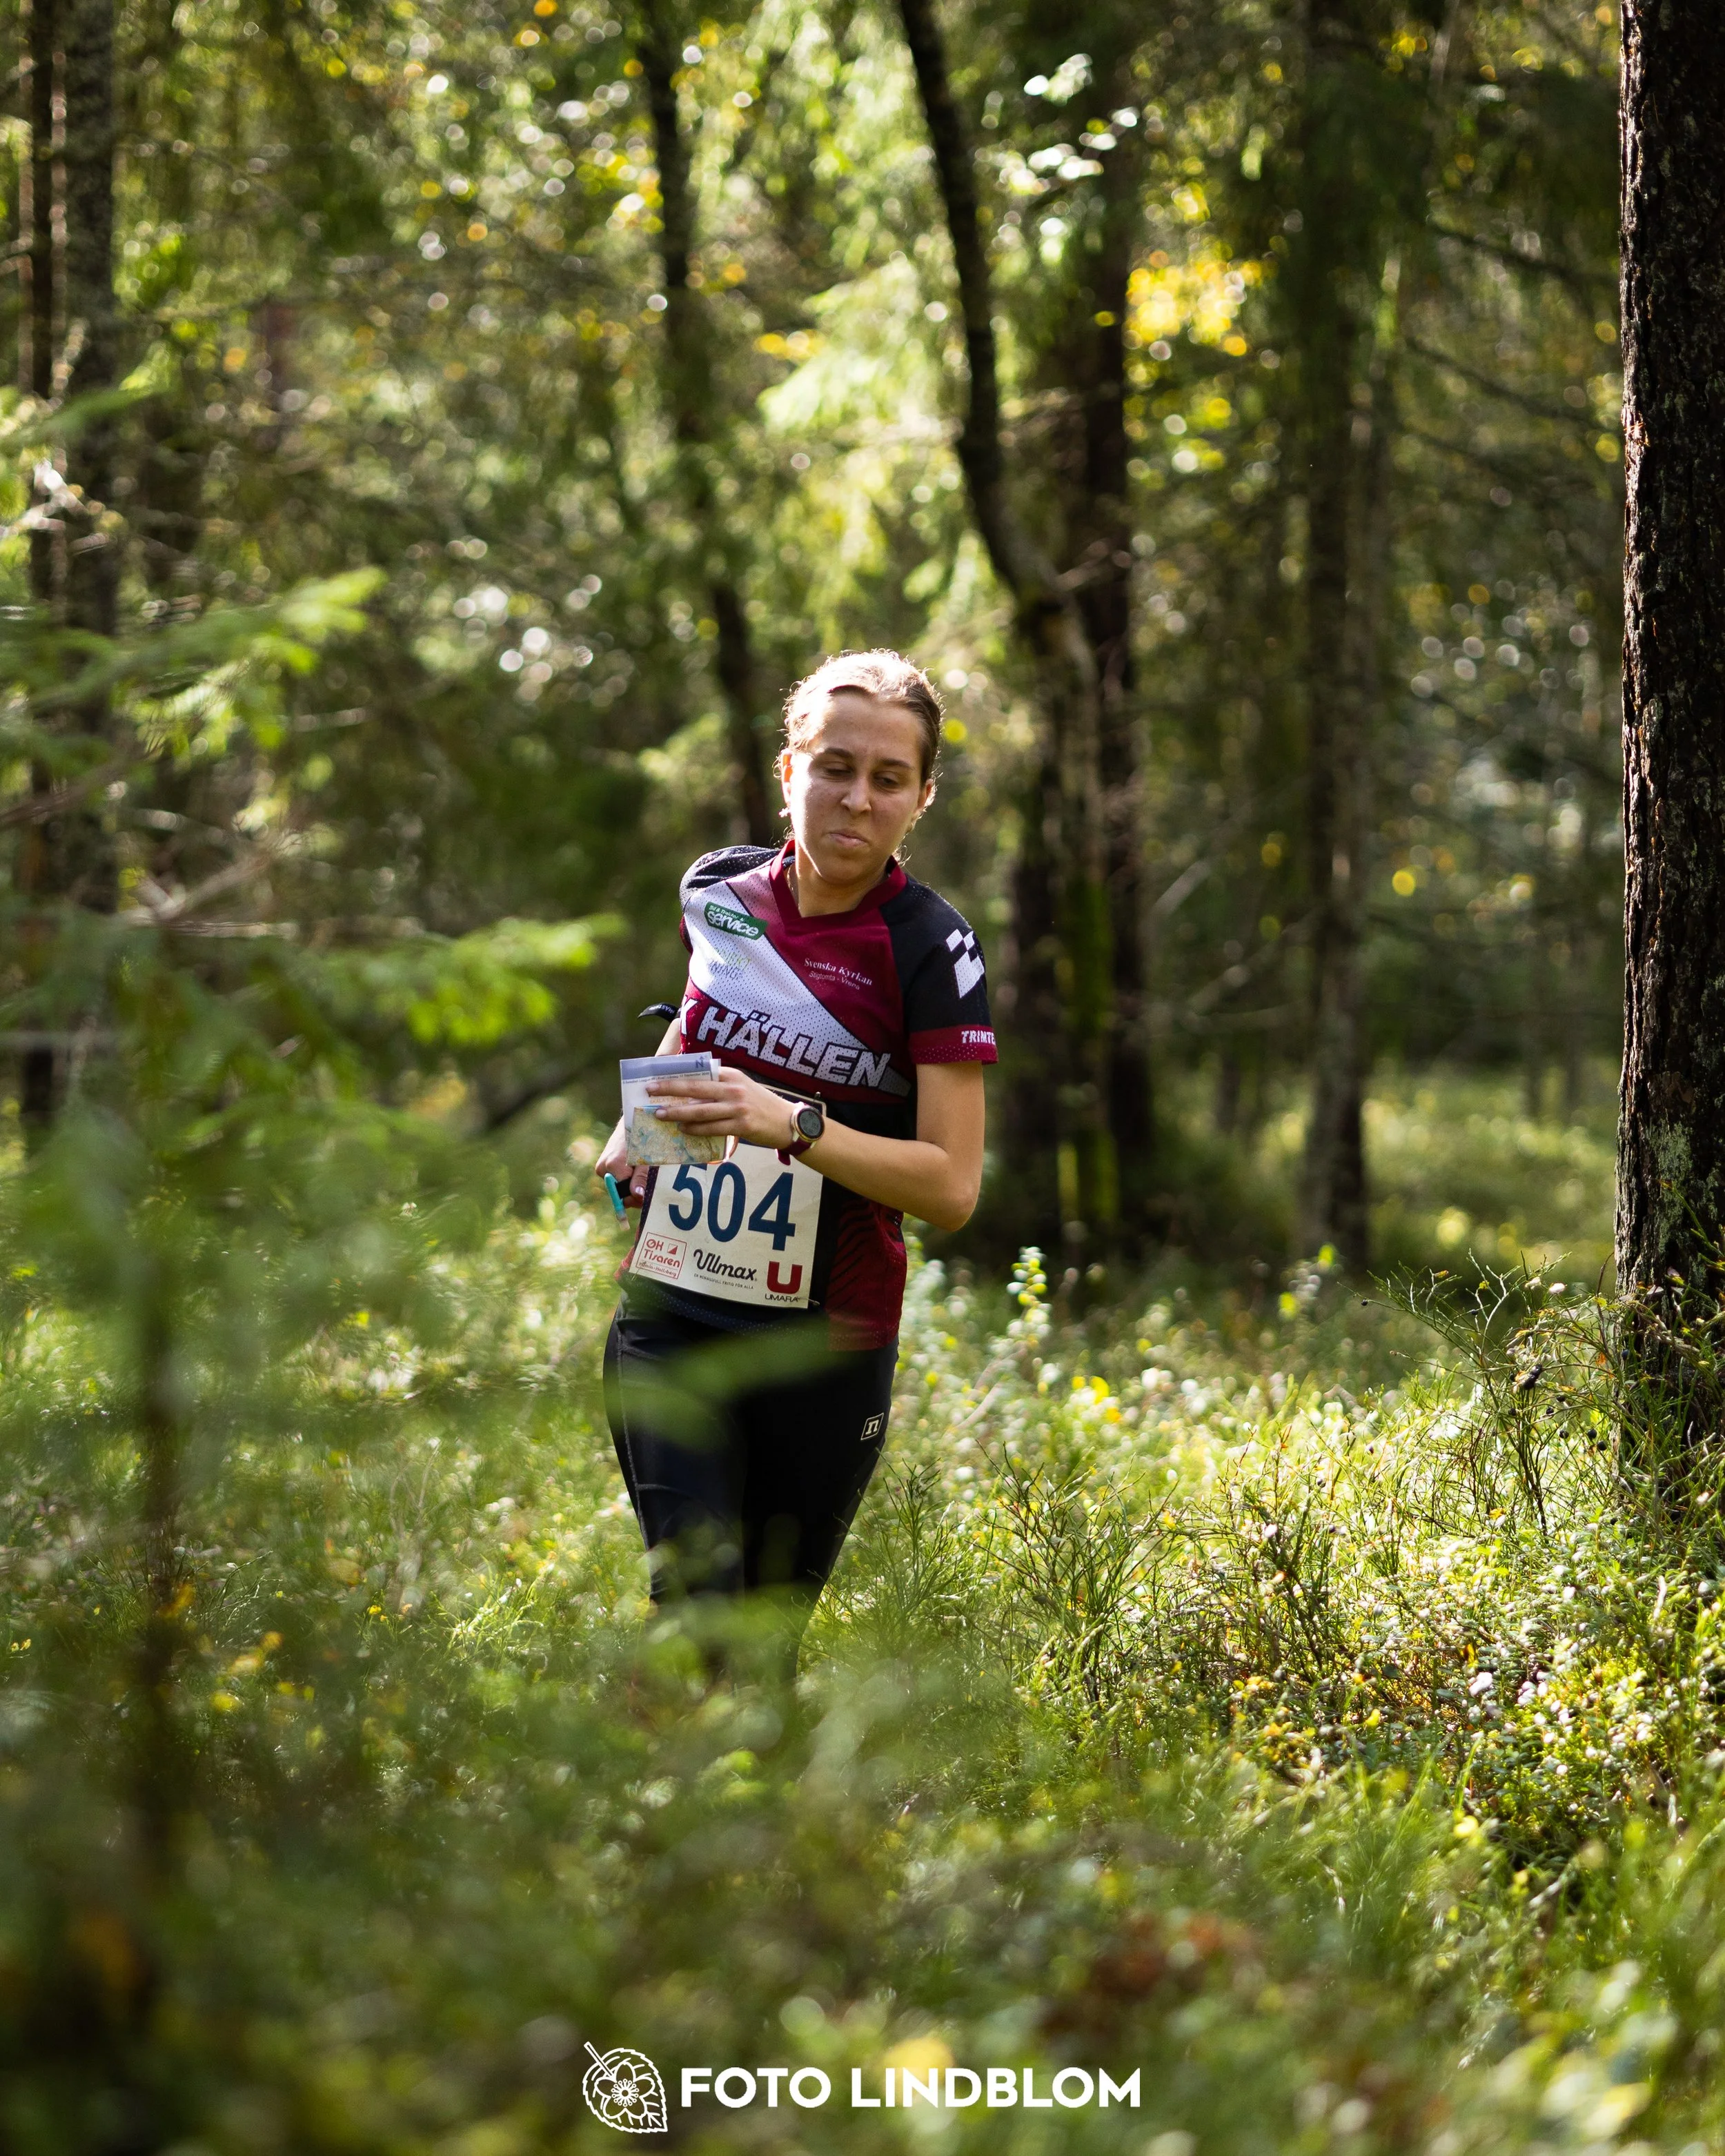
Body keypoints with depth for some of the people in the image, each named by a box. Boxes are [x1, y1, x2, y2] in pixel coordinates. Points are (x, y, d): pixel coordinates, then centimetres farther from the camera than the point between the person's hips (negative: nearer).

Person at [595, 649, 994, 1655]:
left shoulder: (932, 949, -10)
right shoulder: (718, 889, 3)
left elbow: (952, 1186, -16)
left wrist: (792, 1125, -28)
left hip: (829, 1346, -2)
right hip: (671, 1318, 2)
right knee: (695, 1606, -15)